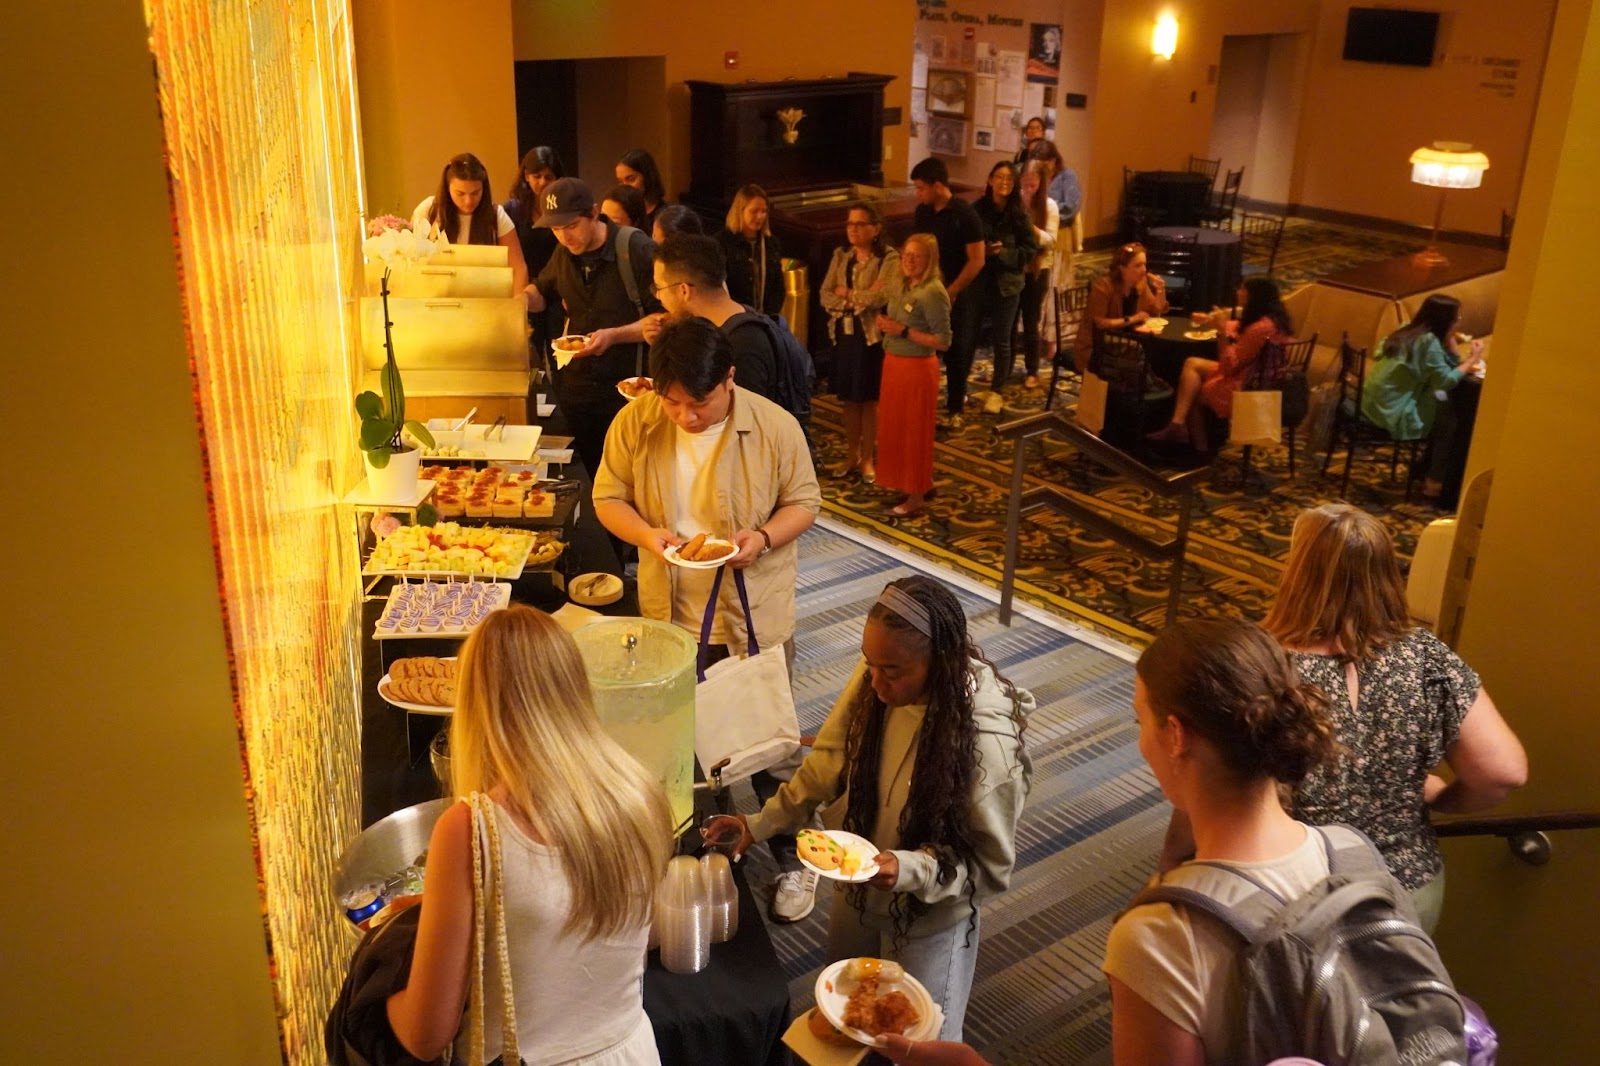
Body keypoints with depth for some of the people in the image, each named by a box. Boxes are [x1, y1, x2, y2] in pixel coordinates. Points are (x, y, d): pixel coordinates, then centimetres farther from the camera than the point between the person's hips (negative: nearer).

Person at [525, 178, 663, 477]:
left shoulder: (637, 249, -13)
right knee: (589, 478, 13)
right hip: (575, 388, 6)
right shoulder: (565, 252, 6)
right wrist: (525, 298, 0)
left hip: (626, 394, -6)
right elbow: (543, 292, 24)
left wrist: (614, 335, -26)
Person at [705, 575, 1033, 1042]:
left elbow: (990, 867, -21)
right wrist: (762, 823, -7)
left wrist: (909, 869, -35)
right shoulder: (875, 680, -21)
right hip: (856, 889, 5)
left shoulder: (986, 742, -34)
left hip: (929, 918, -5)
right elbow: (829, 761, -3)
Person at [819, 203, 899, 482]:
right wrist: (861, 298, -14)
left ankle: (867, 458, 17)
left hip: (873, 335, -5)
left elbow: (884, 295, -22)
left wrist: (847, 294, -10)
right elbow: (825, 296, 1)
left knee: (870, 398, 6)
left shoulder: (889, 258, -8)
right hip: (844, 334, 5)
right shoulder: (840, 256, 8)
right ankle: (851, 455, 24)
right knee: (848, 398, 12)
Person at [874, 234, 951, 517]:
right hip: (894, 363, 9)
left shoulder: (933, 292, -19)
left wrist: (903, 331, -22)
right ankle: (924, 483, 32)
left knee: (913, 430, 2)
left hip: (916, 368, -9)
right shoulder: (903, 286, 6)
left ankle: (916, 496, 15)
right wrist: (883, 322, 0)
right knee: (896, 427, 17)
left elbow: (943, 341, -20)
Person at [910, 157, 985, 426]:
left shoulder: (964, 214, -14)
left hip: (958, 295, -5)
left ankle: (954, 408, 18)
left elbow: (977, 260, -15)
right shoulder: (922, 211, 3)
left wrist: (951, 292, -15)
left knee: (956, 351, 6)